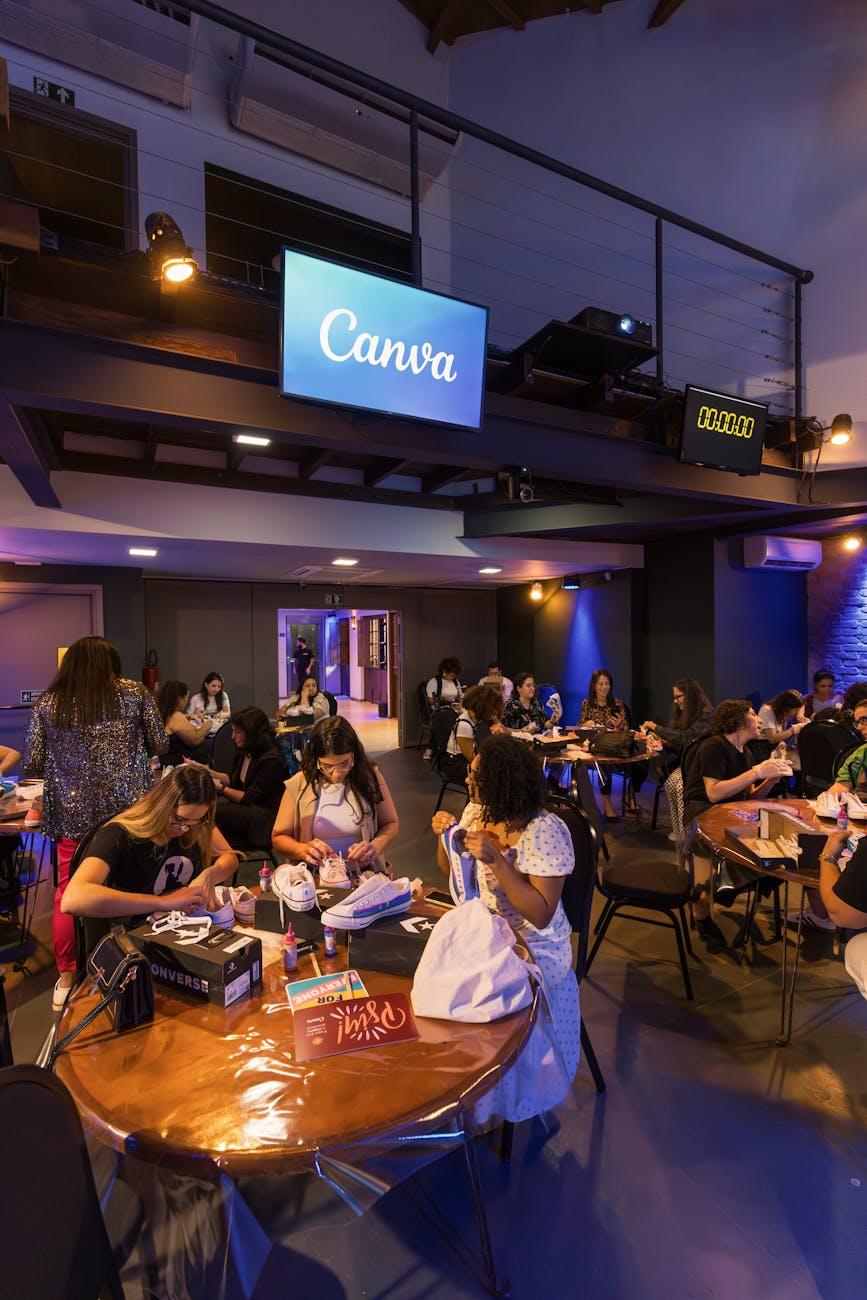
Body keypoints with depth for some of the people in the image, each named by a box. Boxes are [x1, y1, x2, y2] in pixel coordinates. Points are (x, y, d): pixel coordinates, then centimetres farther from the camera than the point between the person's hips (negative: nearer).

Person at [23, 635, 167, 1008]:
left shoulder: (45, 705, 2)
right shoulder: (135, 692, -1)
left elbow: (32, 764, 4)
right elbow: (160, 745, 3)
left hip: (73, 812, 1)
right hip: (128, 807, 0)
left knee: (68, 892, 14)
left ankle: (66, 977, 24)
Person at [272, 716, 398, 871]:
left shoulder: (370, 776, -2)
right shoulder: (298, 785, -4)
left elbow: (391, 824, 10)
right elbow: (278, 837, 5)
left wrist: (375, 846, -11)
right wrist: (303, 850, -16)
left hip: (364, 876, 0)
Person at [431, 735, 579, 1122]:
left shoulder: (544, 832, -23)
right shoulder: (477, 810, -3)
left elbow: (541, 915, -26)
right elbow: (450, 872, 10)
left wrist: (496, 860, -35)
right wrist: (446, 835, -11)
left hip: (530, 950, -6)